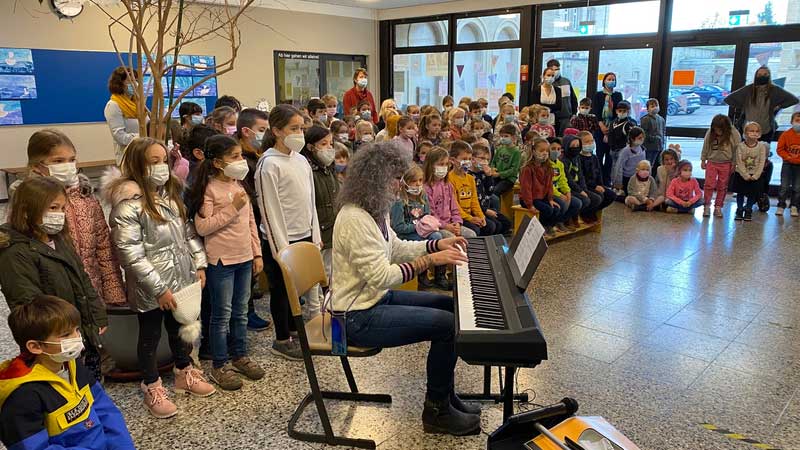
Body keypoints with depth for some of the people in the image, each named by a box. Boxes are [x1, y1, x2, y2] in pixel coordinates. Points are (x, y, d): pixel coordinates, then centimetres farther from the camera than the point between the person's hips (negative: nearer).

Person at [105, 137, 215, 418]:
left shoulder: (171, 193, 5)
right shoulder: (129, 204, -19)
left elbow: (189, 232, 11)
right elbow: (131, 253, -22)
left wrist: (199, 265, 4)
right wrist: (159, 288, -21)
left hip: (181, 279, 7)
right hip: (150, 288, -7)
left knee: (179, 328, 22)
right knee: (150, 335, 11)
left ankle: (184, 373, 41)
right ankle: (152, 388, 29)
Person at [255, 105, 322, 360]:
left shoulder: (301, 160, 8)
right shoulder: (269, 164, -15)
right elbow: (269, 209, -16)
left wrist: (315, 235, 11)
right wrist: (281, 248, -16)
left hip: (304, 236, 7)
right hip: (282, 239, -7)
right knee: (281, 289, 7)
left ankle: (293, 330, 32)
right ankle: (282, 341, 20)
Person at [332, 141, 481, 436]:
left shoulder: (373, 211, 6)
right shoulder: (354, 219, -26)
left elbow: (396, 249, 17)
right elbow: (381, 277, -29)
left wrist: (437, 244, 6)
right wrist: (430, 260, -25)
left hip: (378, 298, 11)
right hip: (359, 317, -11)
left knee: (448, 306, 13)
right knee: (448, 324, -15)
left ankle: (445, 395, 22)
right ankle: (437, 412, 4)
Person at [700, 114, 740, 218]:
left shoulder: (734, 134, -13)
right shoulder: (710, 133, -9)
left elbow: (737, 150, -7)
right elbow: (705, 147, 3)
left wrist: (734, 164, -5)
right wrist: (703, 160, 7)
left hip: (726, 164, -1)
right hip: (711, 162, 1)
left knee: (722, 186, 8)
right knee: (709, 184, 0)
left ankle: (718, 207, 17)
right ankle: (706, 206, 9)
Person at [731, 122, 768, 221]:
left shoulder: (761, 146, -6)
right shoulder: (740, 146, -9)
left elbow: (761, 163, -7)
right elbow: (739, 162, -11)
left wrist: (755, 176, -15)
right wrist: (746, 175, -16)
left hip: (755, 176, 1)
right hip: (741, 175, -1)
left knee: (752, 194, 7)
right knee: (740, 193, 7)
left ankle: (748, 211, 21)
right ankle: (739, 211, 21)